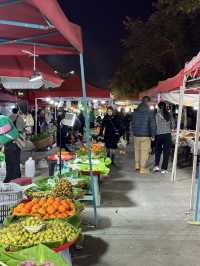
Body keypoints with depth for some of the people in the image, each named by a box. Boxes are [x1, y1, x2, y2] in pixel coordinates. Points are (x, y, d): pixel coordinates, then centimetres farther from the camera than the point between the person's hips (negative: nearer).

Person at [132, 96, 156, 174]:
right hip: (145, 135, -5)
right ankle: (143, 168, 5)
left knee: (137, 150, 17)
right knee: (144, 151, 1)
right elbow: (152, 125, -12)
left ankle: (137, 165, 28)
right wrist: (153, 135, -4)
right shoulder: (149, 112, -10)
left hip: (136, 134, 5)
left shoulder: (135, 112, 6)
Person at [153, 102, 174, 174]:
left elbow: (156, 125, -8)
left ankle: (156, 165, 7)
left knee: (158, 151, 17)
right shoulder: (169, 114, 4)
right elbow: (173, 125, 8)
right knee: (166, 152, 6)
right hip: (167, 135, 1)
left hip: (159, 135, -1)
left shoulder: (157, 114, -5)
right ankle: (164, 169, 6)